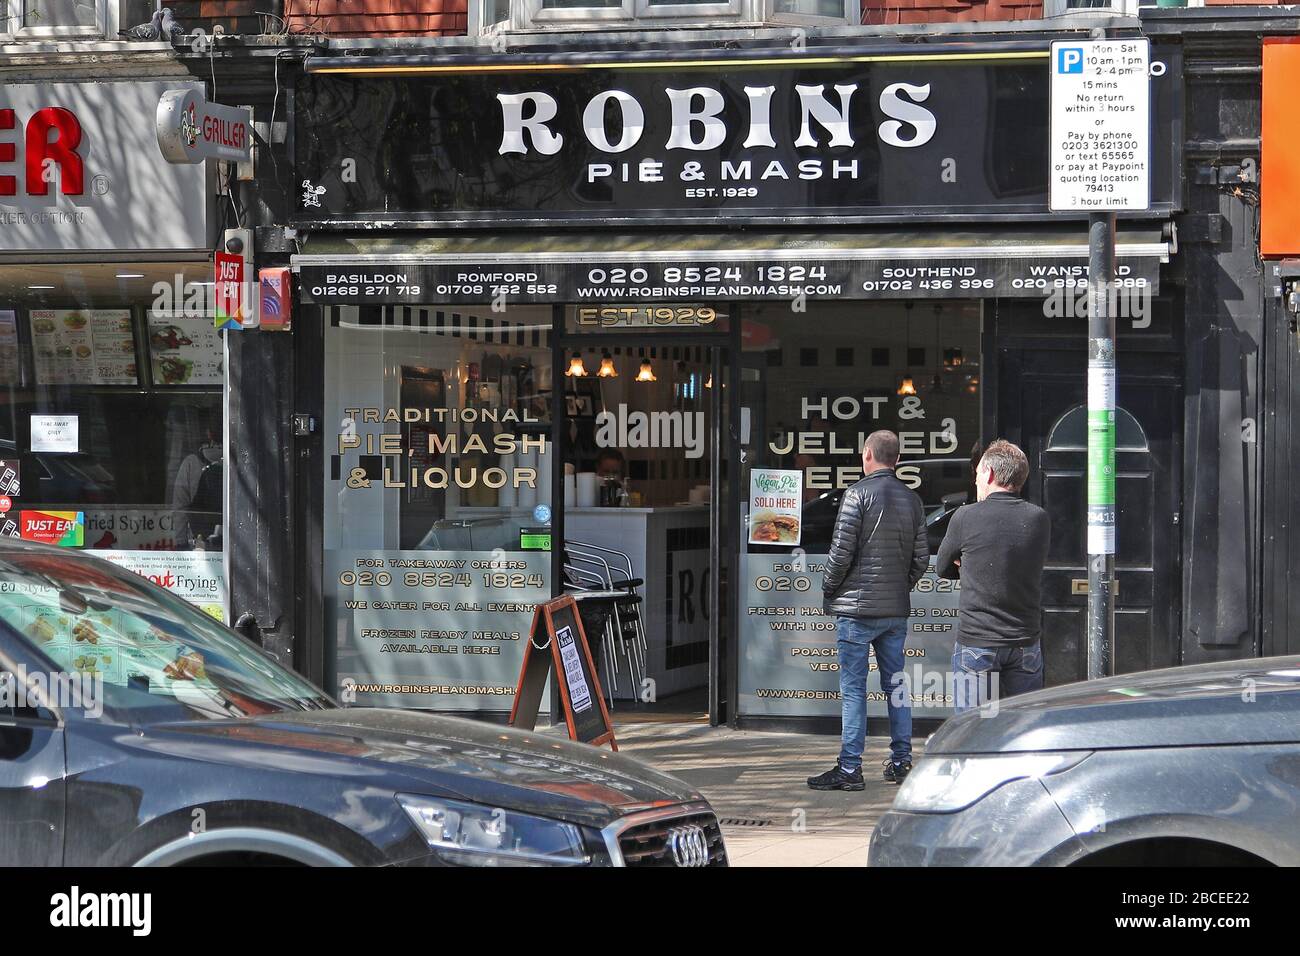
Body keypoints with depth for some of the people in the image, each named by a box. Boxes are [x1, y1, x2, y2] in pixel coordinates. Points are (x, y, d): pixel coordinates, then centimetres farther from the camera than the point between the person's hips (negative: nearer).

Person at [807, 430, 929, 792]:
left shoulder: (858, 494, -10)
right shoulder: (912, 500, 8)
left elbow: (842, 552, -13)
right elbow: (921, 558, 8)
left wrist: (828, 589, 2)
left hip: (858, 607, -6)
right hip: (897, 609, 6)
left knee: (853, 689, -4)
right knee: (896, 685, 12)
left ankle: (850, 768, -5)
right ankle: (901, 762, 14)